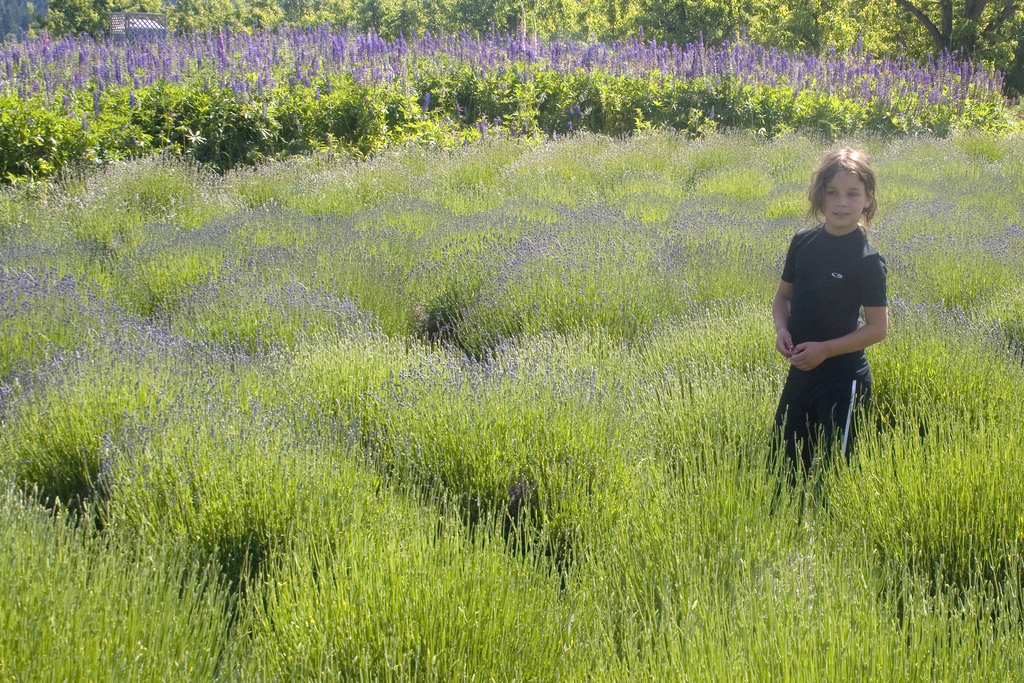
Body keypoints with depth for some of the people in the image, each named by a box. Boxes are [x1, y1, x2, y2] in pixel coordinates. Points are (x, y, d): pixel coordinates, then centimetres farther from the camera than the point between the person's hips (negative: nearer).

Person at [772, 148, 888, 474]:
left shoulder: (868, 260, -14)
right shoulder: (803, 241, 1)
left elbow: (878, 328, -13)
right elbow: (783, 295, 14)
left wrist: (824, 349, -18)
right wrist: (782, 328, -6)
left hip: (843, 377, -6)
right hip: (801, 371, 6)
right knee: (783, 454, 13)